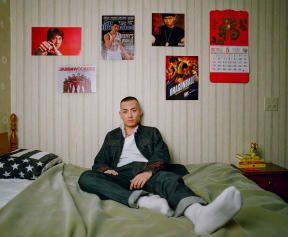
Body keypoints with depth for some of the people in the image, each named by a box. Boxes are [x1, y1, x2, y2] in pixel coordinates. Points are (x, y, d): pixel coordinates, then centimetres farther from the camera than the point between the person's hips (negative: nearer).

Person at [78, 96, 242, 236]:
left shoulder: (151, 132, 22)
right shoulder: (111, 136, 27)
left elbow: (163, 156, 6)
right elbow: (99, 161, 20)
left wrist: (149, 171, -17)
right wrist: (106, 170, -7)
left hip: (147, 172, -1)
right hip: (121, 175, 2)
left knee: (169, 177, -36)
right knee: (86, 177, -28)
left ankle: (200, 214, -68)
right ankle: (144, 200, -45)